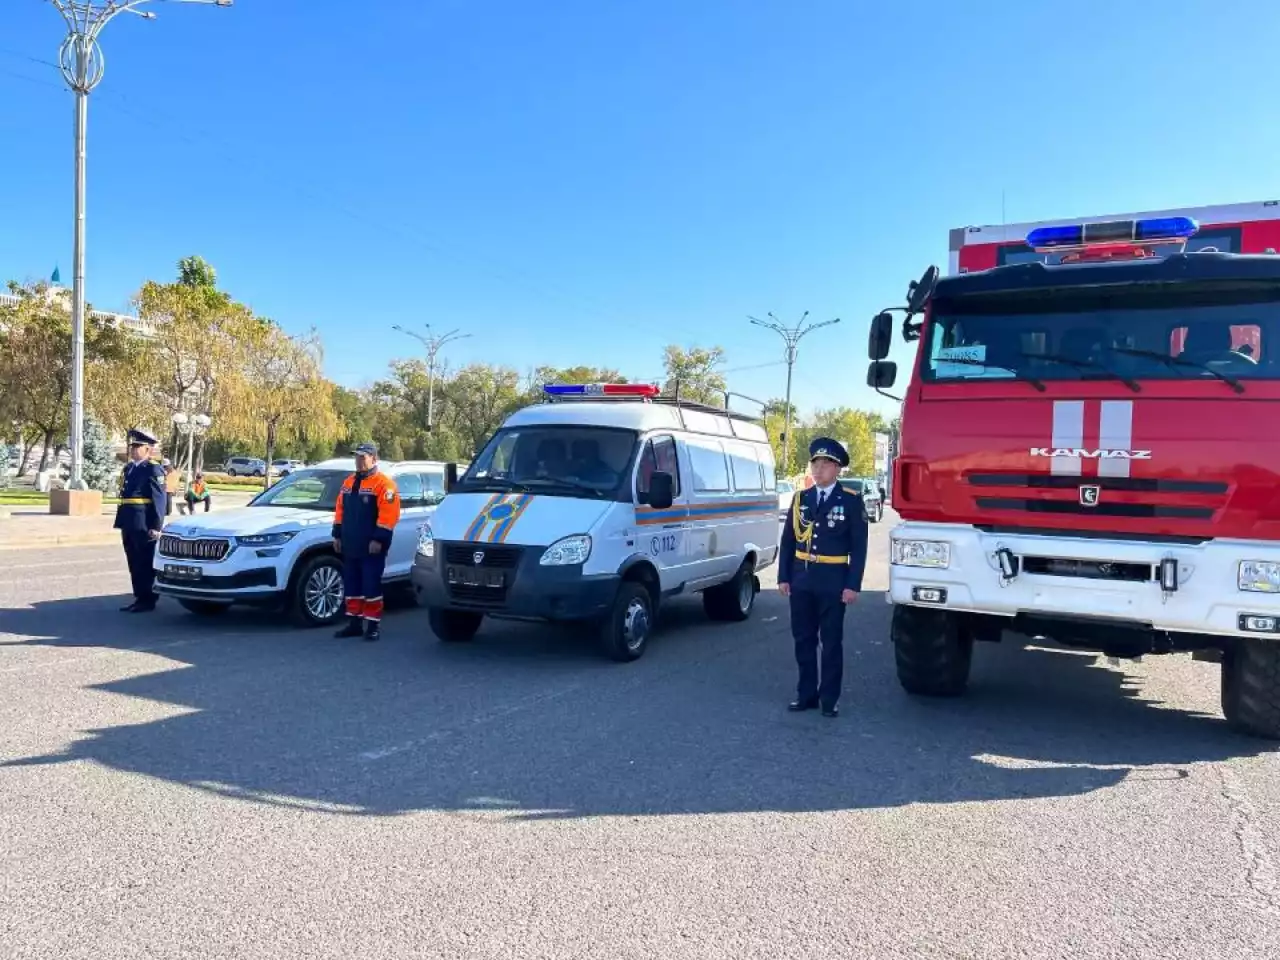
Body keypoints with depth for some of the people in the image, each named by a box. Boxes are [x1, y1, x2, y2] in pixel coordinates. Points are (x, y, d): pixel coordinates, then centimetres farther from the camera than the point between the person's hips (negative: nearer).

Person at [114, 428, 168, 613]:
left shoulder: (153, 469, -8)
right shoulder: (129, 468, 16)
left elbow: (160, 499, -13)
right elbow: (125, 496, 20)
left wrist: (156, 527, -17)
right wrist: (121, 522, 17)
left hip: (144, 524, -8)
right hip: (130, 524, 8)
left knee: (145, 563, -2)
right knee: (134, 563, 11)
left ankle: (148, 601, 5)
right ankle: (139, 598, 19)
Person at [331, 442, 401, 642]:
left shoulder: (383, 484, -9)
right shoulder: (348, 483, 17)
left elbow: (388, 514, -17)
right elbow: (341, 511, 20)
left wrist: (378, 539, -21)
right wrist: (337, 535, 13)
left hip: (371, 547, -8)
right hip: (350, 546, 8)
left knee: (371, 586, -4)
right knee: (351, 586, 12)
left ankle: (373, 625, 3)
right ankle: (354, 623, 21)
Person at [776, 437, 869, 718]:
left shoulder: (851, 501, -4)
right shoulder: (800, 499, 8)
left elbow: (859, 546, -5)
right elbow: (788, 541, 9)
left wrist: (853, 584, -11)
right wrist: (783, 576, 2)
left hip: (833, 580, -4)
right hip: (801, 577, 4)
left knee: (831, 641, 6)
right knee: (803, 639, 10)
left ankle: (830, 698, 15)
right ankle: (806, 694, 22)